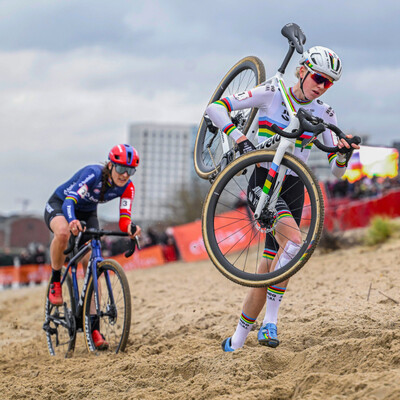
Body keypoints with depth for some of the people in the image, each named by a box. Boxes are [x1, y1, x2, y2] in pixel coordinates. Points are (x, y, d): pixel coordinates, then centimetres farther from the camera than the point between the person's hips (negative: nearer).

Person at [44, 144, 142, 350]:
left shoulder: (127, 187, -17)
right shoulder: (93, 174, -33)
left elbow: (124, 219, -23)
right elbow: (70, 200, -44)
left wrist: (129, 228, -48)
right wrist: (72, 221, -65)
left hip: (87, 213, 5)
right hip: (59, 205, -5)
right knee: (63, 232, -41)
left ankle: (94, 327, -12)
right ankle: (55, 281, -16)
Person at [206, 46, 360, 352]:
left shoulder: (324, 114, 5)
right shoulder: (271, 95, -4)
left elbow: (336, 170, 5)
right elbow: (216, 107, -8)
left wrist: (343, 153, -17)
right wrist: (239, 138, -22)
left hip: (293, 190, 4)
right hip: (262, 182, -4)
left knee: (268, 271, 2)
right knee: (293, 242, -30)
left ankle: (236, 343, 14)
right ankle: (270, 322, -20)